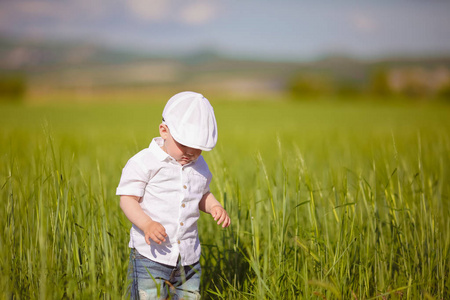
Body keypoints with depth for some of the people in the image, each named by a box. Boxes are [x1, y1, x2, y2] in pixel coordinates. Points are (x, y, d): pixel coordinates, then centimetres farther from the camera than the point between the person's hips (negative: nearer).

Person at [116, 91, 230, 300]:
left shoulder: (198, 166, 8)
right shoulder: (143, 163, -10)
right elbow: (127, 199, -12)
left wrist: (214, 207, 0)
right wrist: (147, 224, -29)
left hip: (188, 258, 5)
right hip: (150, 255, -5)